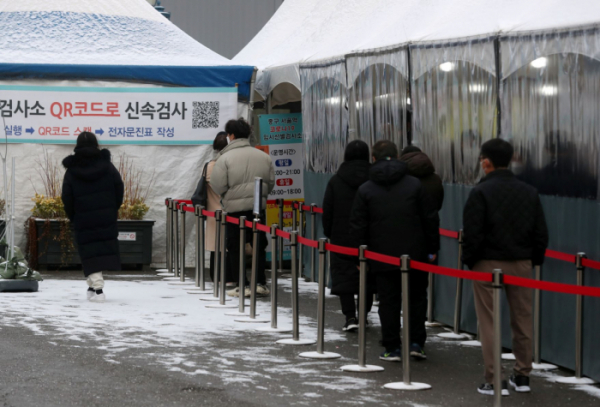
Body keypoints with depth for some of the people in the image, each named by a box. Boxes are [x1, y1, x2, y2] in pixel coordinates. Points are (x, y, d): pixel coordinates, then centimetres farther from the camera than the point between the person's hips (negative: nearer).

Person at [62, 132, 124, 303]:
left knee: (90, 252, 0)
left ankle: (97, 287, -11)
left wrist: (73, 217, 12)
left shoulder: (72, 171, -2)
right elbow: (119, 188, 2)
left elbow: (67, 199, -1)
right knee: (104, 249, 11)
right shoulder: (106, 165, 0)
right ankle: (94, 285, 12)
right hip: (107, 218, 1)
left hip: (83, 220, -1)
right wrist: (114, 209, 14)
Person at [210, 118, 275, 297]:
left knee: (235, 247, 5)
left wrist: (227, 197, 9)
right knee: (259, 245, 15)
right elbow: (271, 182, 8)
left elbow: (218, 185, -11)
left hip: (235, 208, -4)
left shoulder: (225, 158, -10)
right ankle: (260, 282, 12)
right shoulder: (263, 156, 4)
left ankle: (243, 285, 2)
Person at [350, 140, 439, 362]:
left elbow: (358, 227, -2)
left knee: (389, 302, 6)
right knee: (417, 298, 13)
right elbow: (431, 219, 1)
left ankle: (392, 348, 6)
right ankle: (416, 342, 7)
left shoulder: (365, 190, -2)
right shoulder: (414, 185, -1)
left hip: (382, 257, 0)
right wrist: (432, 247, 10)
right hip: (414, 254, 0)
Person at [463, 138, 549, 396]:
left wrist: (470, 260, 0)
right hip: (521, 263, 5)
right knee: (522, 319, 12)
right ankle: (522, 375, 18)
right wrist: (535, 259, 16)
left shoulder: (481, 193, -11)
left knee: (489, 322, -1)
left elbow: (472, 233, -13)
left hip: (488, 264, -5)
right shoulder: (529, 192, 7)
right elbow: (541, 233, 9)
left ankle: (494, 380, -2)